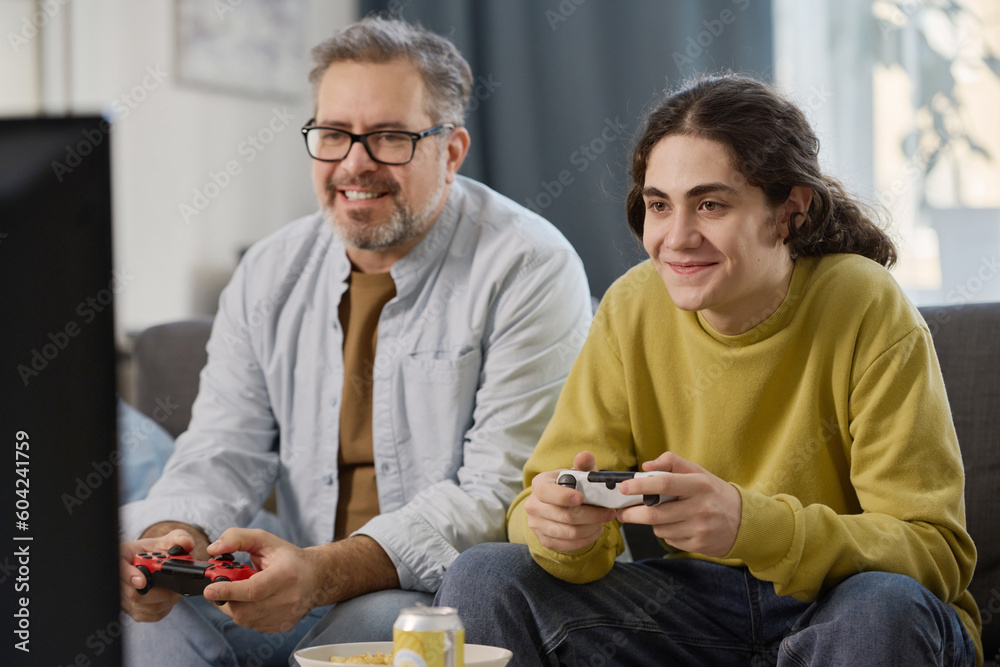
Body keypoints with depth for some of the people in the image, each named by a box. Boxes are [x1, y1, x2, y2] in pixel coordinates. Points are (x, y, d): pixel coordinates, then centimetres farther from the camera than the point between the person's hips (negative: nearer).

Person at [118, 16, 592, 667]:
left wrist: (328, 572, -30)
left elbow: (502, 491, -17)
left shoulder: (530, 270, -10)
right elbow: (226, 449, 5)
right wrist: (176, 538, -20)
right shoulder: (270, 273, 9)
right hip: (302, 593, 5)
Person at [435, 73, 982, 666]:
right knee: (484, 579, -15)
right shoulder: (633, 309, -5)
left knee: (882, 606, -36)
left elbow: (937, 551, -20)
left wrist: (751, 525, -36)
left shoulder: (867, 311, -17)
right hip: (699, 606, 3)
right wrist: (566, 531, -30)